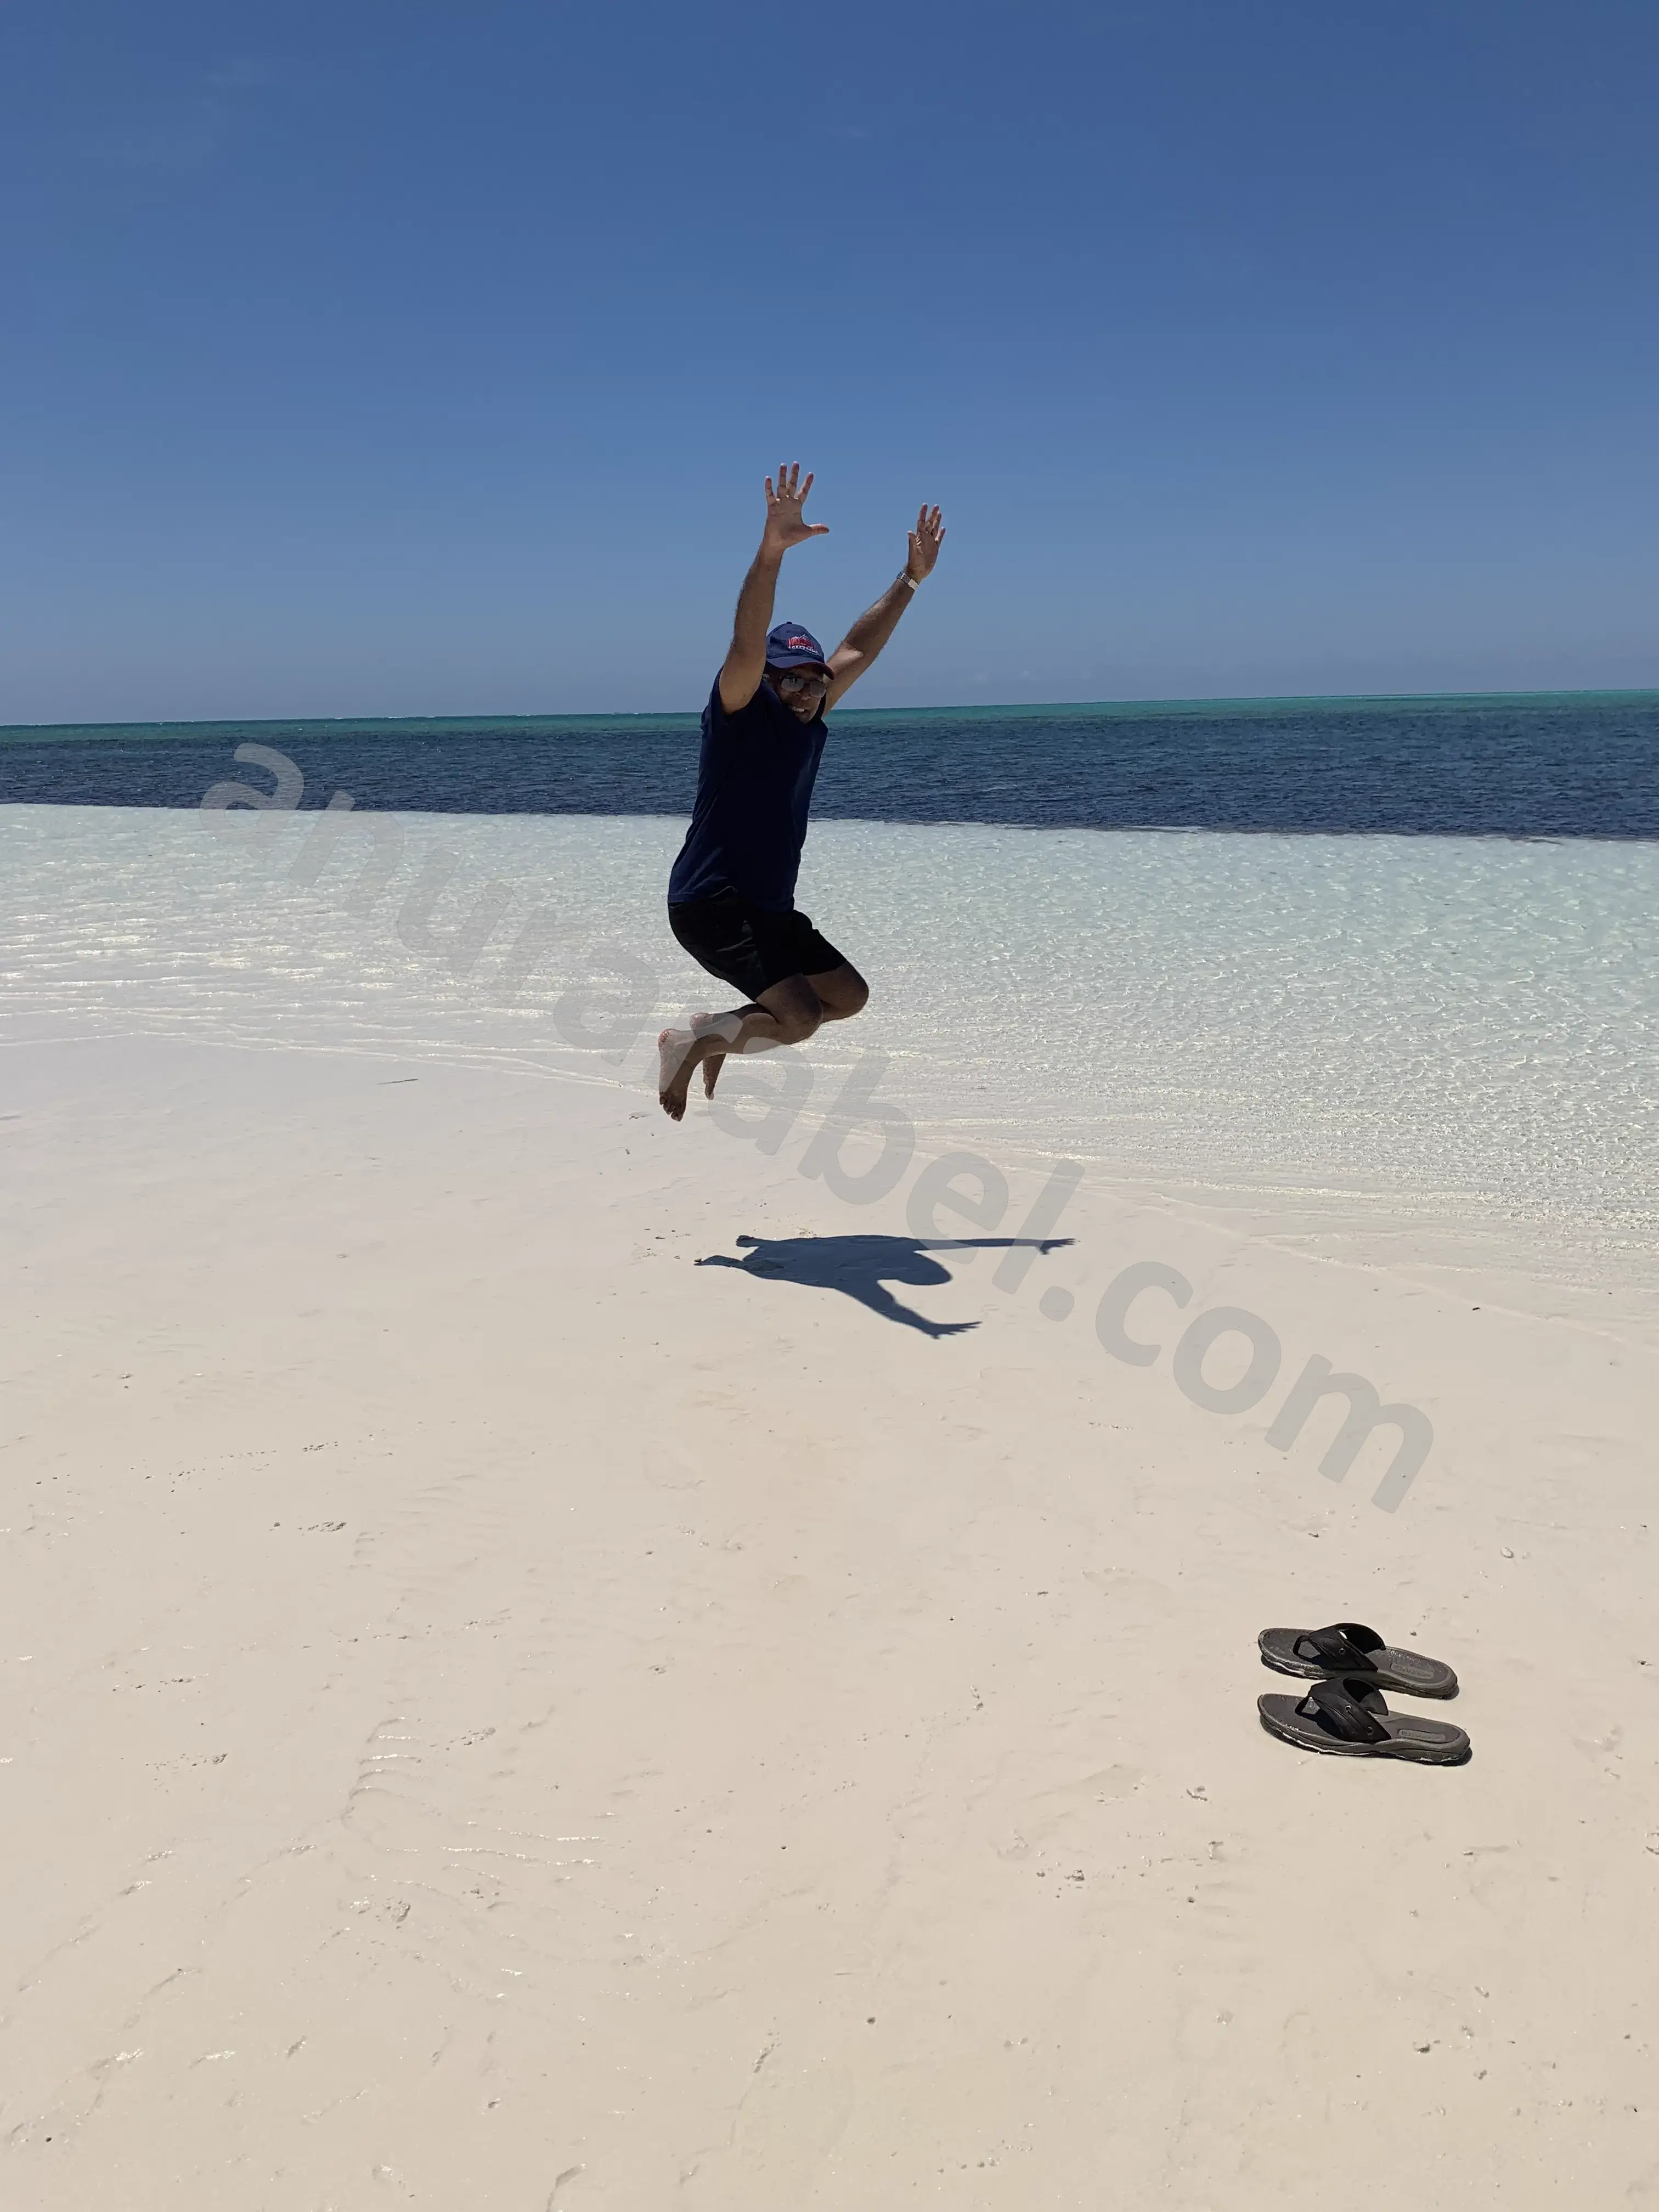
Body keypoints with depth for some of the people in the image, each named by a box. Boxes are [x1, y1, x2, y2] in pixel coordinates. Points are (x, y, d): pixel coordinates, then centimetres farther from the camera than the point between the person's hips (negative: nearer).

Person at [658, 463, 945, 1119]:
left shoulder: (809, 720, 9)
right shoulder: (739, 715, -11)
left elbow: (859, 649, 15)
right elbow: (747, 642, -29)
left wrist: (912, 578, 14)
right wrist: (771, 550, -42)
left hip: (770, 908, 9)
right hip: (711, 902, -9)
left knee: (848, 996, 13)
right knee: (801, 1016, -18)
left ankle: (718, 1035, 22)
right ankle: (692, 1042, 5)